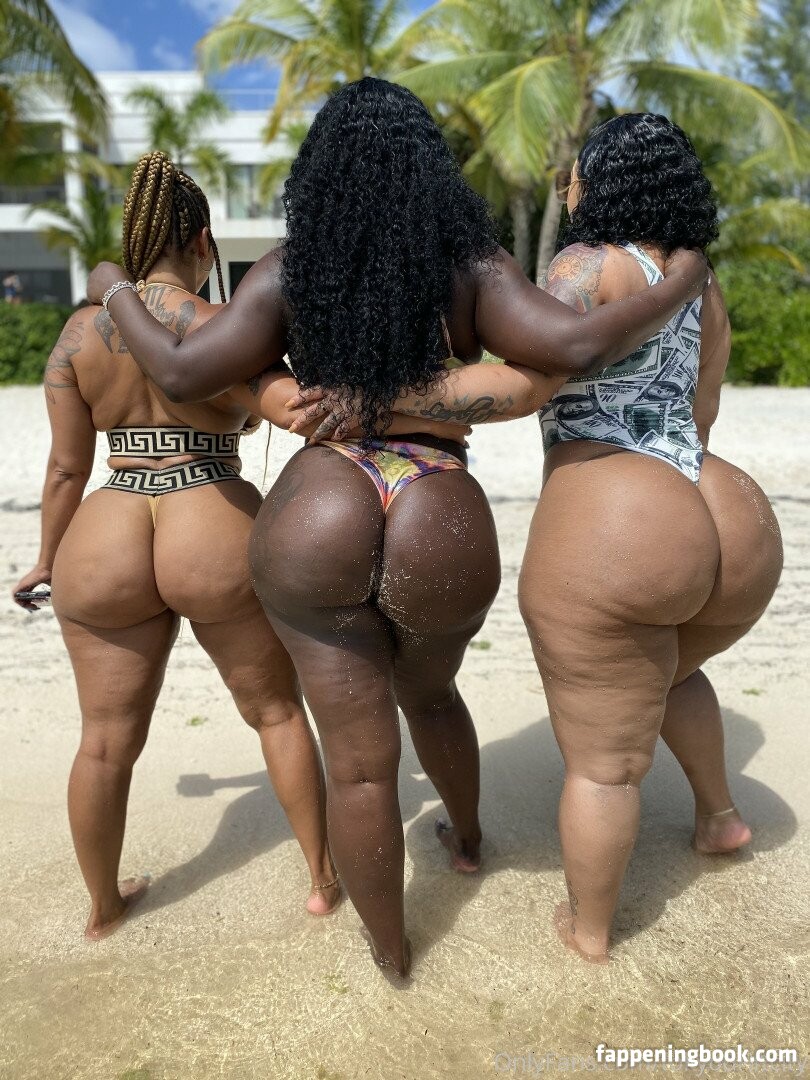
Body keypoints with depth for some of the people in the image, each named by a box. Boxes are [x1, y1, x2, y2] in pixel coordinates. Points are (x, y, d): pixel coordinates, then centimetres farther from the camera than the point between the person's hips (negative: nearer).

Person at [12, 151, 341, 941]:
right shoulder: (221, 328, -6)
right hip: (220, 546, -3)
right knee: (277, 711, 16)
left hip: (106, 552, 4)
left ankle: (103, 906, 35)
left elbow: (66, 466, 6)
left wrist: (50, 560, 16)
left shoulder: (79, 332, 4)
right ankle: (322, 879, 28)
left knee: (106, 742, 16)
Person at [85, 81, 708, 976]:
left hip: (317, 531, -1)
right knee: (428, 691, 30)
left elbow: (185, 373, -2)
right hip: (442, 540, 2)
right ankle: (468, 838, 54)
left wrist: (116, 294, 16)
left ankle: (391, 953, 31)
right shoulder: (472, 268, 1)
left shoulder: (288, 272, 1)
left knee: (359, 760, 11)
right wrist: (678, 290, 7)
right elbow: (575, 347, -11)